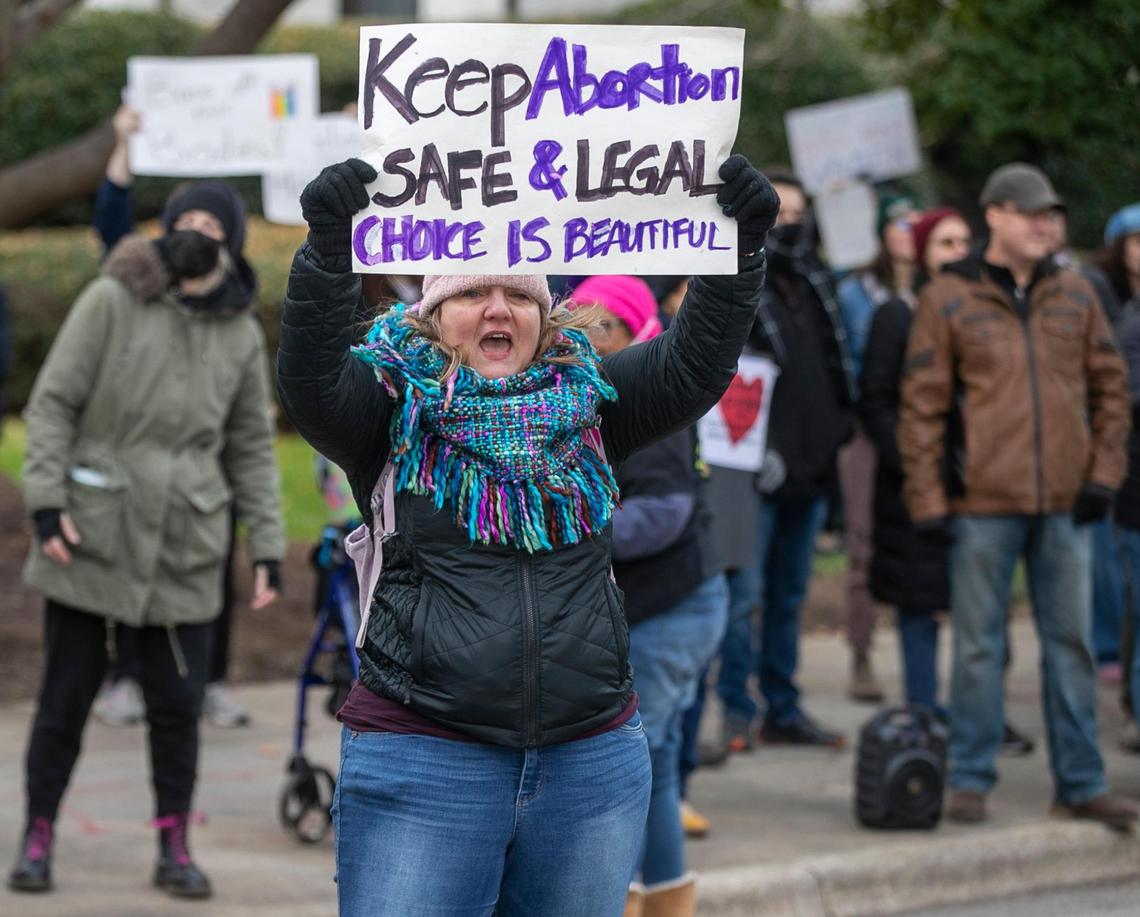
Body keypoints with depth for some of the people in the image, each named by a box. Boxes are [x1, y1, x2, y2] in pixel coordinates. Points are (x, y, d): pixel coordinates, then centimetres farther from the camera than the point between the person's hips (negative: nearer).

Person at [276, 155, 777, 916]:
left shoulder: (585, 398, 10)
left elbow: (695, 365, 0)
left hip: (592, 760, 4)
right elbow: (310, 379, -17)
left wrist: (744, 247, -14)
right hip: (420, 760, -3)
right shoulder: (397, 403, 1)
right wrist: (328, 247, -31)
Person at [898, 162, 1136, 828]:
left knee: (1072, 642, 7)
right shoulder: (949, 299, -1)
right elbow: (922, 404, -1)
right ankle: (971, 780, 10)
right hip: (984, 503, -3)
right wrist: (927, 498, -6)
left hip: (1065, 501, 3)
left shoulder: (1075, 295, 9)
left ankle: (1081, 784, 13)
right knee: (980, 646, 1)